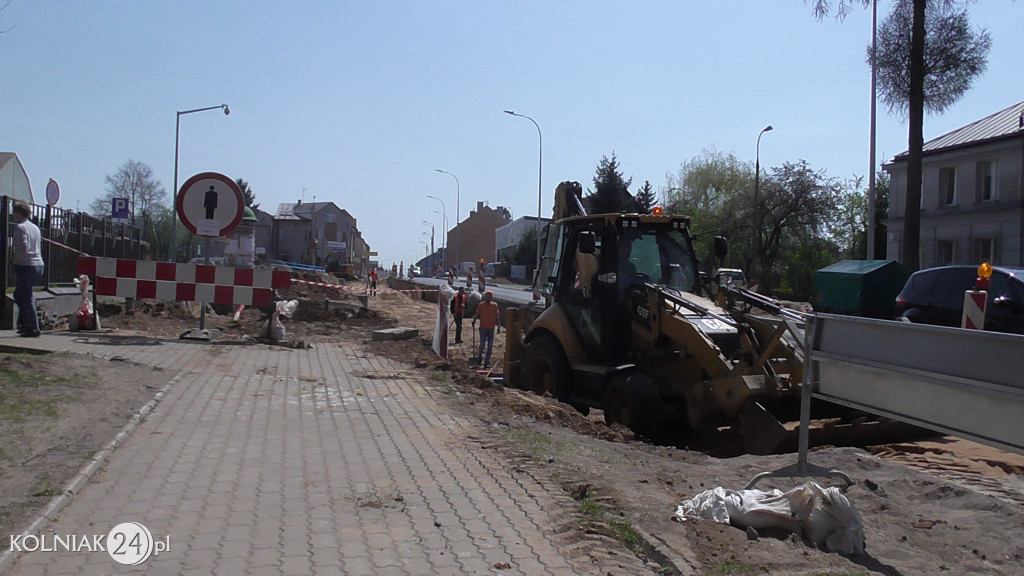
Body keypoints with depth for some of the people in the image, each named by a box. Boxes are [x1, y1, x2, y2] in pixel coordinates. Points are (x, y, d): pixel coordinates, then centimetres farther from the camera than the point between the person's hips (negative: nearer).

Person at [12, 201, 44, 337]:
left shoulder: (20, 227, -10)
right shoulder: (35, 227, 16)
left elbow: (24, 248, -21)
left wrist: (14, 261, -8)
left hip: (25, 266, -8)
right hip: (38, 265, 8)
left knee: (26, 298, -3)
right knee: (19, 295, 19)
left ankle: (34, 329, -3)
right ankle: (24, 324, 18)